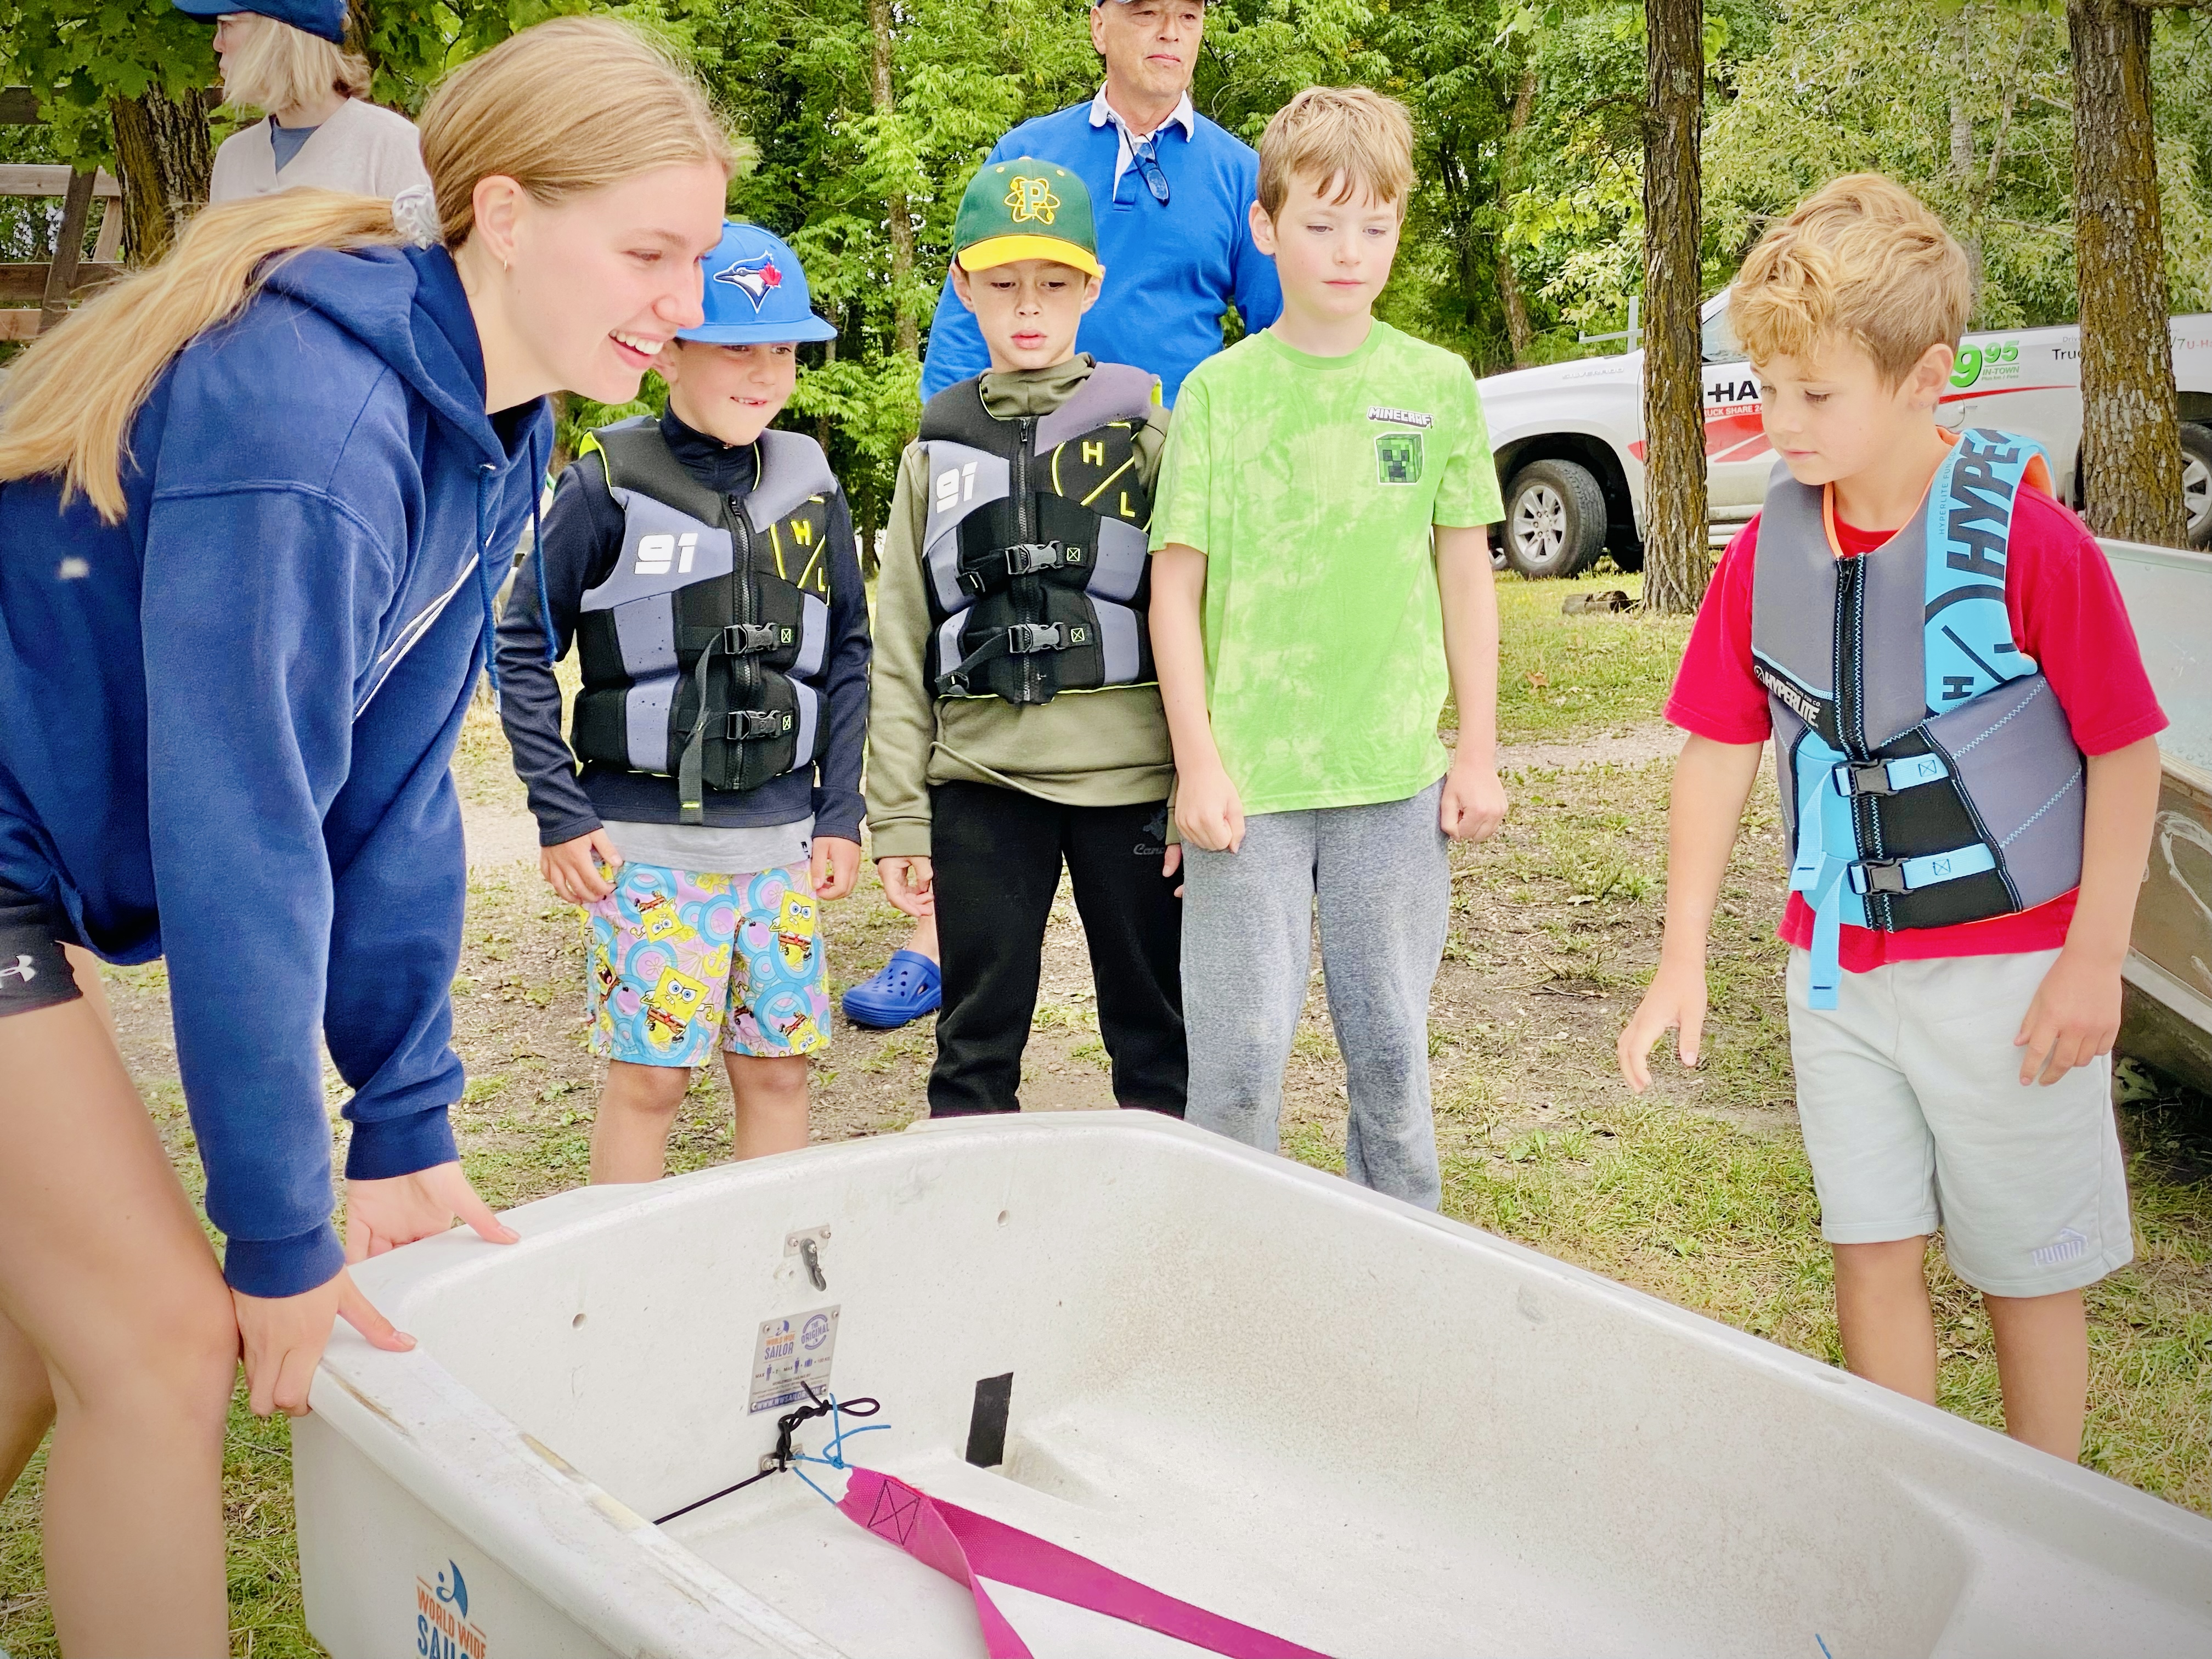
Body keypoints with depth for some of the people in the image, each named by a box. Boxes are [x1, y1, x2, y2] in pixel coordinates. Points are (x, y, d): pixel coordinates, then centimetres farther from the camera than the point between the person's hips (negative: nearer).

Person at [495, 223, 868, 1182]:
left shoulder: (810, 488, 6)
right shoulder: (609, 484, -6)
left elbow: (847, 653, 13)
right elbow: (523, 649, -3)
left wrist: (840, 812, 8)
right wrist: (560, 815, -7)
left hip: (781, 840, 4)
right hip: (645, 842, -4)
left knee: (777, 1068, 10)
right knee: (649, 1076, 1)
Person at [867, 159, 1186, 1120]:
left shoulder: (1145, 428, 3)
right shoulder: (939, 450, 9)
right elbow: (900, 646, 8)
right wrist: (898, 816, 3)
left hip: (1129, 776, -2)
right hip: (981, 783, 2)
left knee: (1155, 1038, 9)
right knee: (976, 1042, 9)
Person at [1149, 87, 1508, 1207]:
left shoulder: (1437, 385, 4)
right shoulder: (1219, 391, 0)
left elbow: (1466, 576, 9)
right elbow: (1176, 585, 0)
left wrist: (1478, 752, 6)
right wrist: (1197, 762, -5)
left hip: (1396, 777, 1)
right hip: (1248, 777, -1)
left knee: (1391, 1049, 11)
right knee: (1237, 1054, 3)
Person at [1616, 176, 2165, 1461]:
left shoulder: (2028, 537, -15)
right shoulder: (1768, 554, -2)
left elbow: (2127, 751, -9)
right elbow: (1722, 751, 4)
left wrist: (2093, 962, -10)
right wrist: (1683, 960, 1)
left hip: (2009, 962, -4)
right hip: (1839, 964, 4)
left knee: (2030, 1269, 9)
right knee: (1874, 1250, 11)